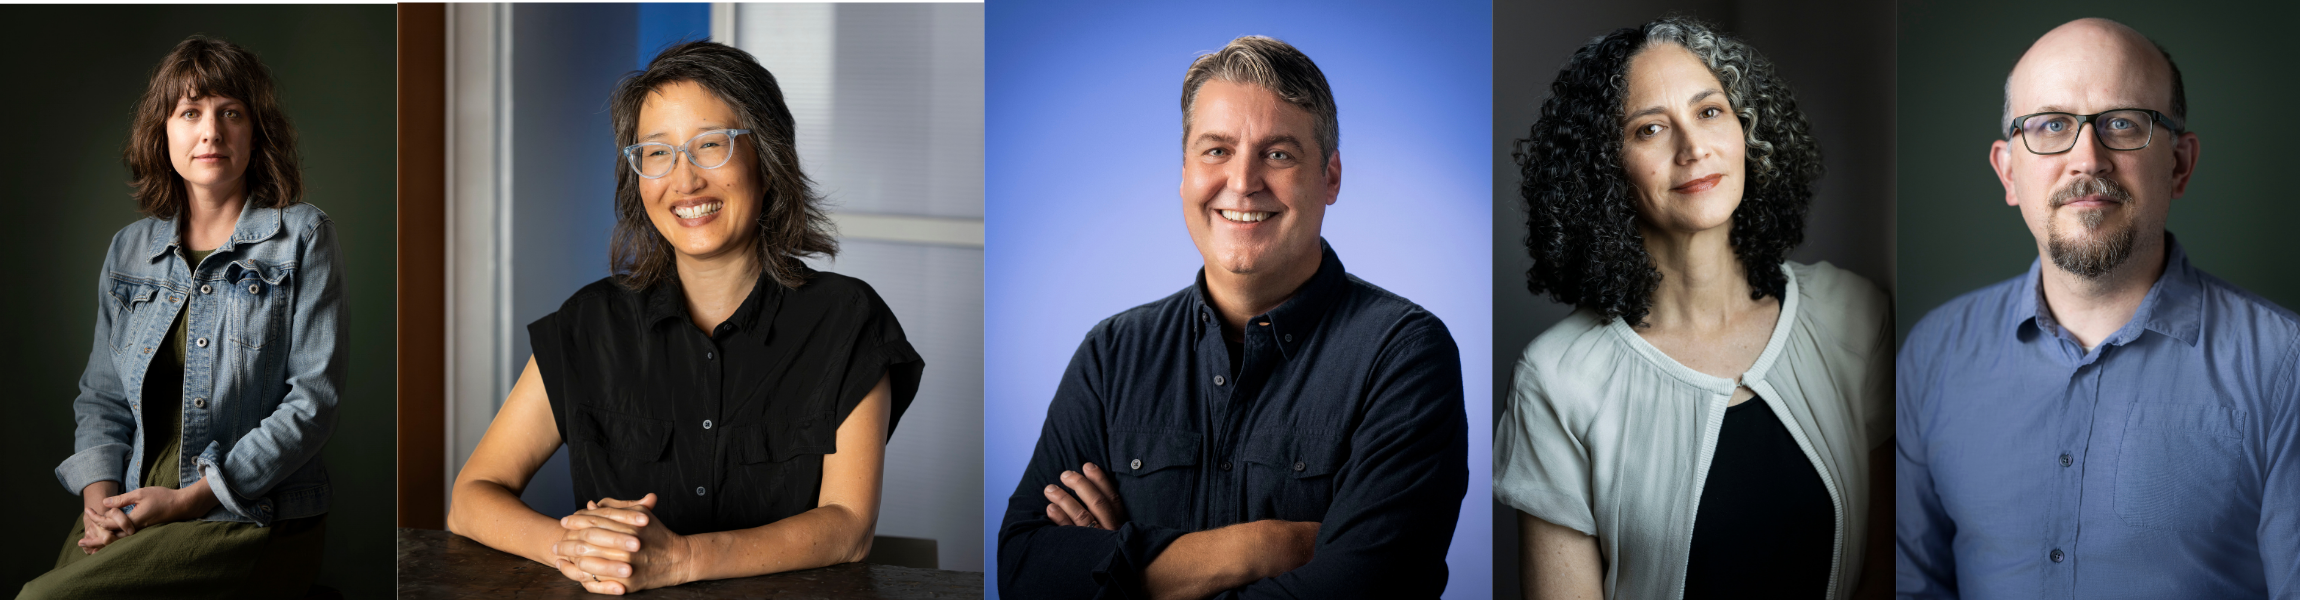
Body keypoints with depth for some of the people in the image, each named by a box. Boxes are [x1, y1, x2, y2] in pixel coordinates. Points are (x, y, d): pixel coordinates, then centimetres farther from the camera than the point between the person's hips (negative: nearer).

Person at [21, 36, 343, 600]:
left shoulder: (301, 235, 1)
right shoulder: (128, 249, 16)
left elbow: (312, 399, -6)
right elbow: (102, 397, 18)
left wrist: (186, 499, -12)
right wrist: (99, 495, -3)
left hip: (257, 518, -4)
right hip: (131, 513, 4)